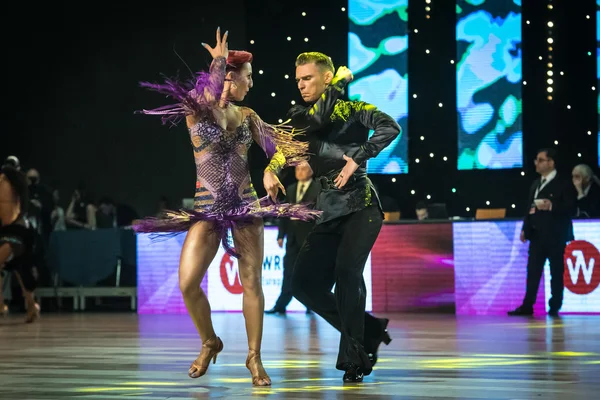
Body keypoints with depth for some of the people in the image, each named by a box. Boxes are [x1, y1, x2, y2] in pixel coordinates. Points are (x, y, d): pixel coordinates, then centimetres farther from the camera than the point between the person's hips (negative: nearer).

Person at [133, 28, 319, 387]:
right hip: (207, 208, -2)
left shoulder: (247, 115, 9)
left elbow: (278, 147, 5)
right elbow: (211, 99, -26)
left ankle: (254, 357, 8)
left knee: (252, 282, -4)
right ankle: (210, 343, 13)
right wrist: (219, 61, -16)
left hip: (247, 205, 2)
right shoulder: (196, 109, -3)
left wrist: (271, 170, -15)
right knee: (188, 283, -12)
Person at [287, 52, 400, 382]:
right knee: (305, 283, -1)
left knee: (346, 271, -26)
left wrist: (356, 159, -22)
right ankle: (368, 331, 15)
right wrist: (338, 84, -5)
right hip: (329, 214, 6)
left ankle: (354, 358, -18)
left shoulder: (353, 109, 0)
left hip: (360, 207, -6)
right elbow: (314, 120, -11)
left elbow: (390, 127, -17)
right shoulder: (299, 117, 13)